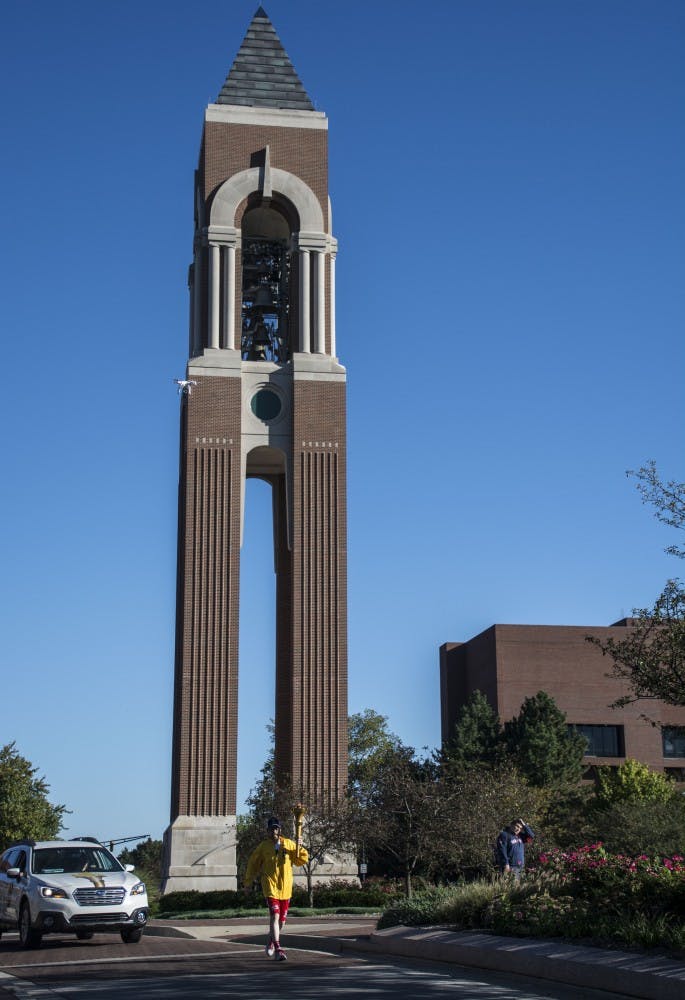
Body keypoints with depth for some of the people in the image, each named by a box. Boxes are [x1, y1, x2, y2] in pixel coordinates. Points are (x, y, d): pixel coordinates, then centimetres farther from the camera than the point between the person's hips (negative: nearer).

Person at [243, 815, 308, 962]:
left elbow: (302, 859, 7)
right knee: (275, 916, -18)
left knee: (281, 919, 12)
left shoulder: (289, 844, 3)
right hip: (270, 885, -3)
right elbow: (253, 863, 13)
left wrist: (298, 848, -12)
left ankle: (271, 941, 39)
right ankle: (278, 949, -21)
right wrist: (248, 882, 17)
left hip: (285, 887, 3)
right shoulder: (263, 846, 0)